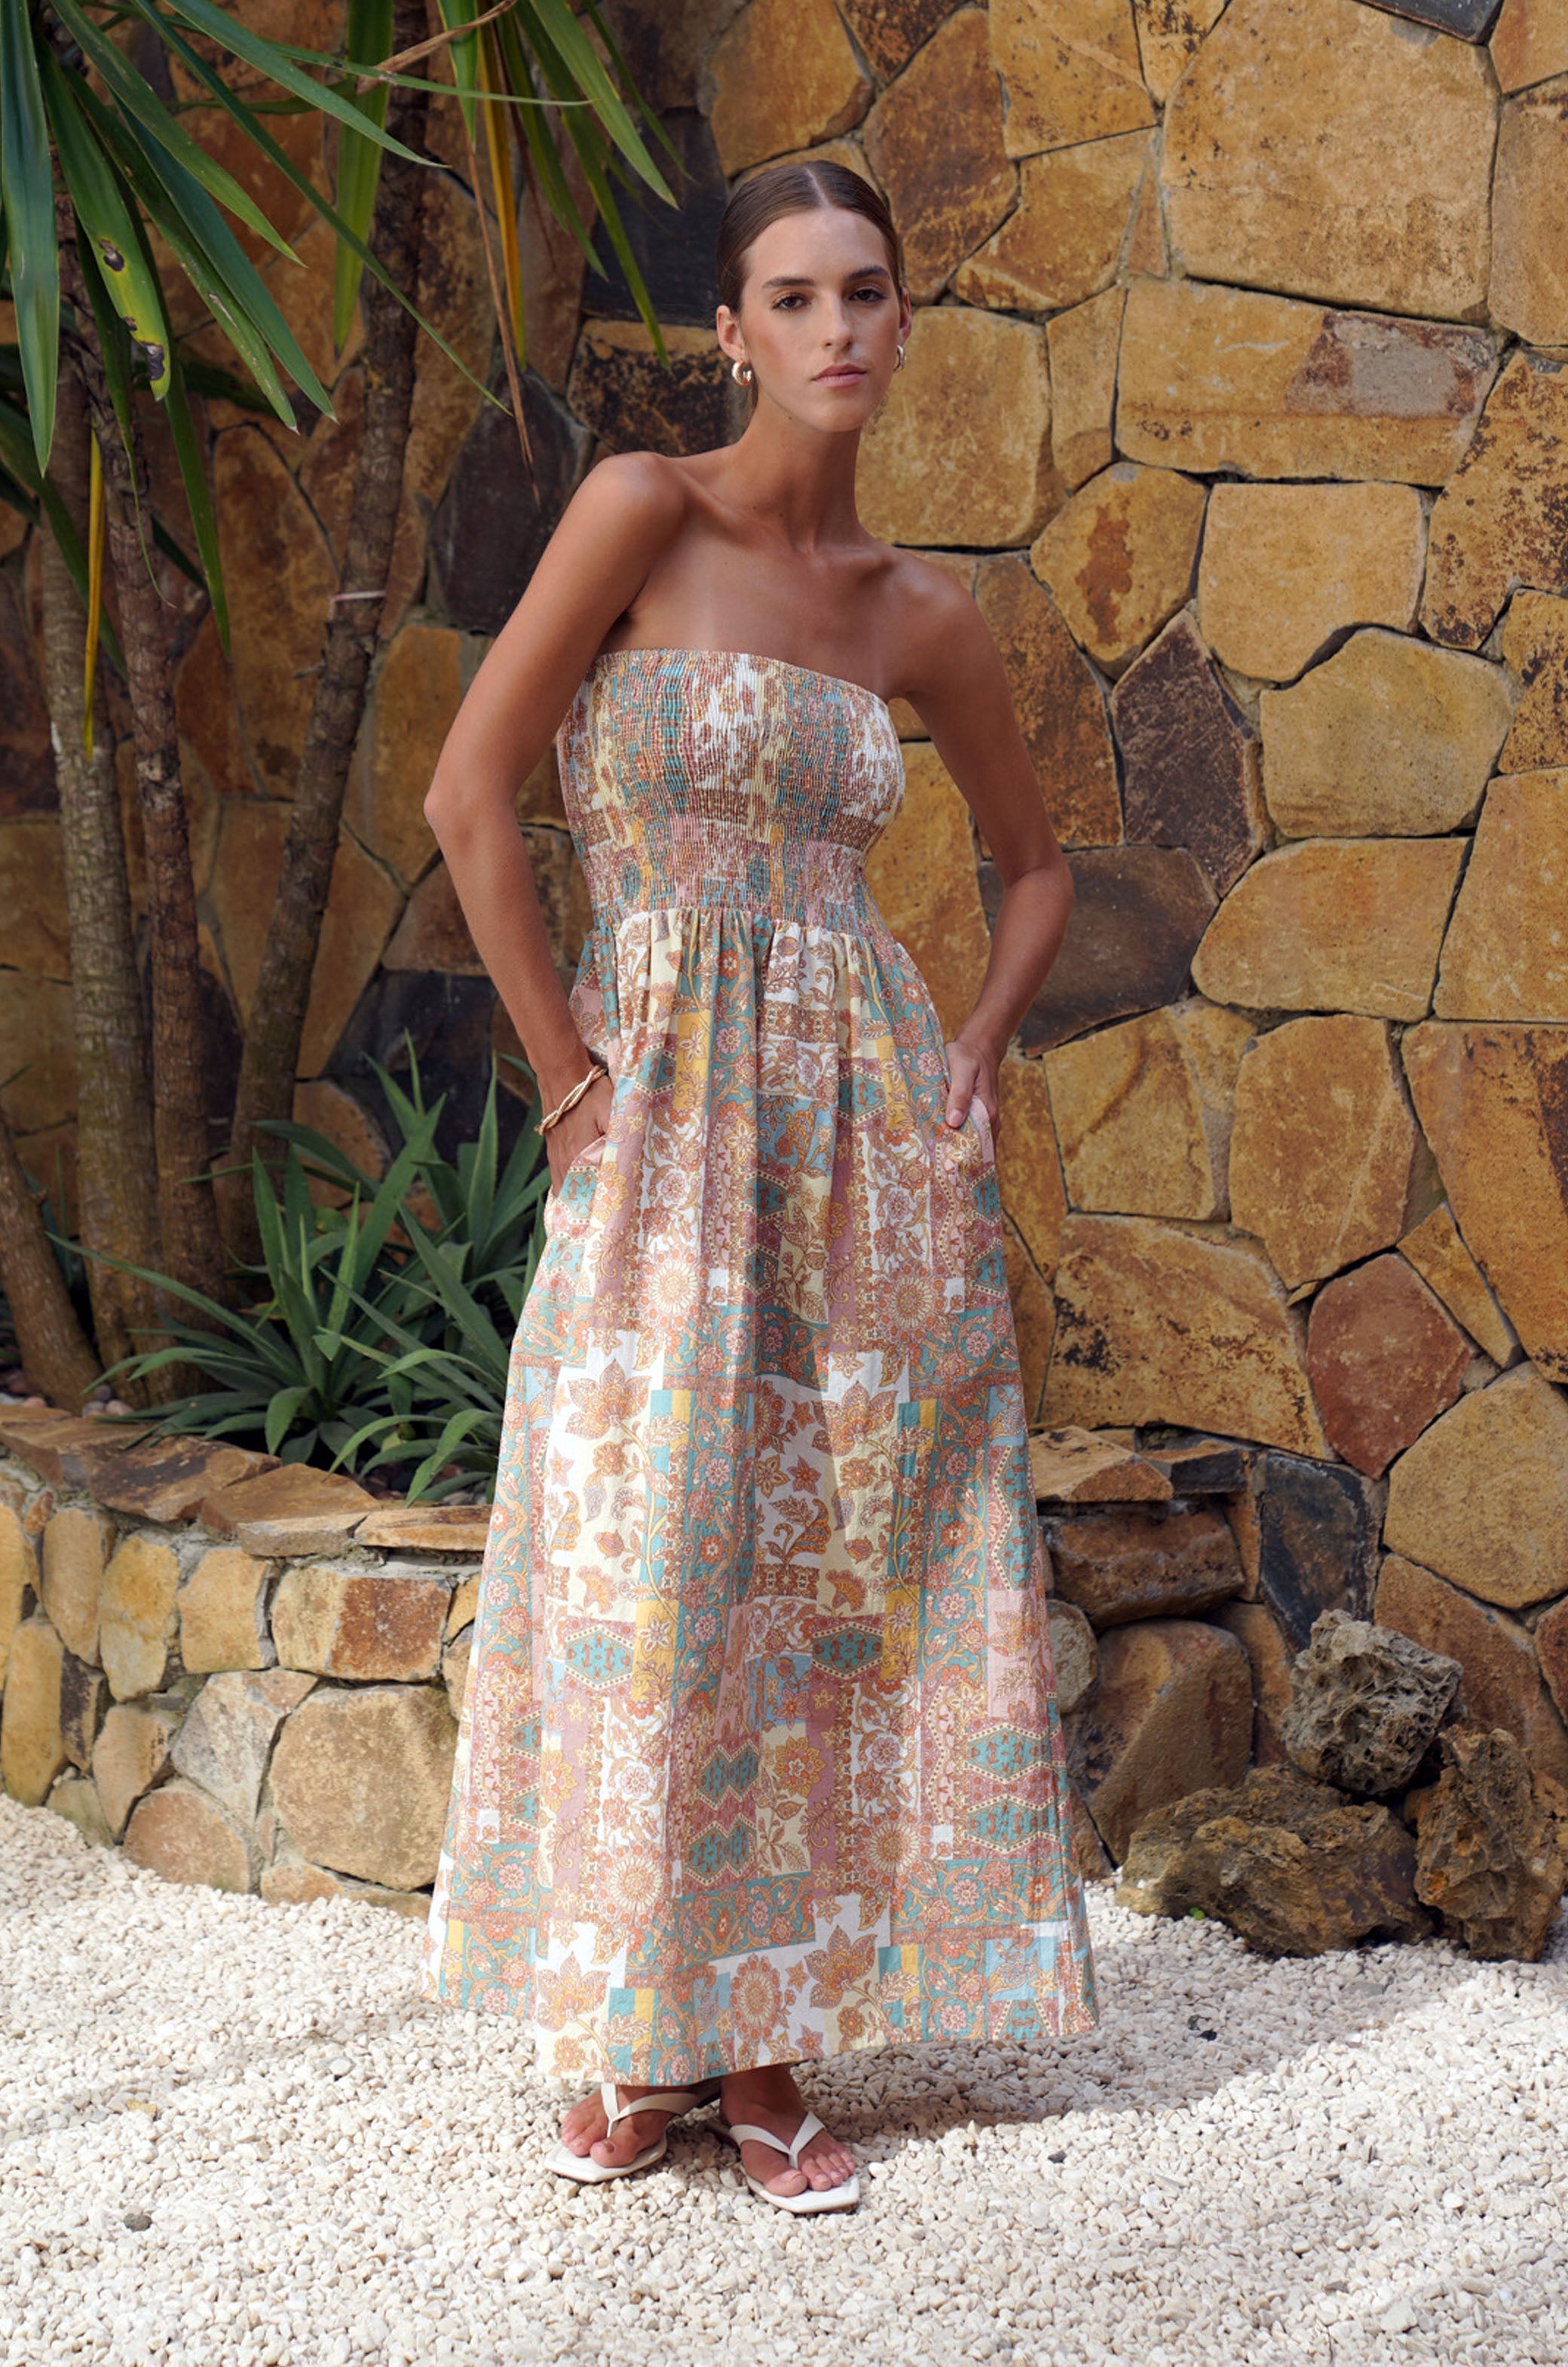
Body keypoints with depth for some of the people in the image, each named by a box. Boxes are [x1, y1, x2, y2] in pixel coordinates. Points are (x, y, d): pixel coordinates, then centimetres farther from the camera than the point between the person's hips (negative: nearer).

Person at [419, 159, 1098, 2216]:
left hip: (875, 1131, 4)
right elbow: (472, 796, -7)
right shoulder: (646, 508, -4)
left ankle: (775, 2049, 16)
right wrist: (567, 1075, -7)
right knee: (649, 1571, 0)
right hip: (669, 1121, -4)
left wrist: (978, 1056, 7)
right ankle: (644, 2035, 17)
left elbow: (1035, 858, 23)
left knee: (842, 1574, 4)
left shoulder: (923, 618, 8)